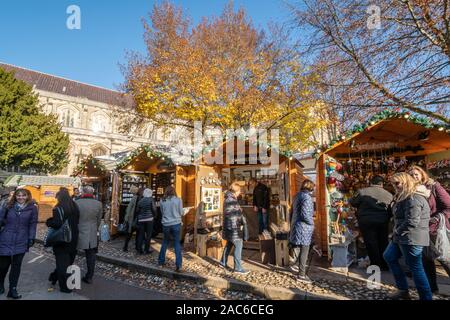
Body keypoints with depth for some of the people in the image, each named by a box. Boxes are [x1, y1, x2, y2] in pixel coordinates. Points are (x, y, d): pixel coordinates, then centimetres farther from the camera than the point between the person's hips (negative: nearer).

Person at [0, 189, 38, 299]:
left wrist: (31, 238, -4)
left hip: (21, 242, -1)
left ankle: (12, 289, 20)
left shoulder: (32, 208, -1)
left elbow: (33, 224, 0)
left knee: (16, 265, 5)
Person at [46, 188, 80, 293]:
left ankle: (65, 286, 15)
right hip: (73, 239, 6)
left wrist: (48, 222, -7)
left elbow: (57, 223, -24)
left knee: (62, 262, 6)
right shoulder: (75, 207, 3)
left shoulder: (58, 208, -16)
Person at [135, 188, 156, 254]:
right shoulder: (151, 199, -6)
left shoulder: (140, 201, 6)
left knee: (141, 234, 10)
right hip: (149, 219, -4)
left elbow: (137, 211, 10)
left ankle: (139, 250, 15)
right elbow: (154, 209, -10)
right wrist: (154, 216, 8)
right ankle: (147, 250, 10)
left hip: (141, 219, 4)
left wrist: (137, 218, 22)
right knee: (148, 234, 5)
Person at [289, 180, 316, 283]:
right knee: (304, 251, 1)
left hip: (296, 226, 9)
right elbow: (305, 214, -25)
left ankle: (295, 264, 33)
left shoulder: (297, 195, 9)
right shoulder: (307, 197, -18)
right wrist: (312, 222, -9)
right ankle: (302, 274, 10)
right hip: (304, 228, -9)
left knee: (298, 248, 22)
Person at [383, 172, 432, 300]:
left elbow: (412, 222, -24)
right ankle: (403, 289, 26)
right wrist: (396, 233, 12)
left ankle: (426, 297, 13)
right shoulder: (403, 197, 14)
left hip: (411, 238, -11)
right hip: (401, 237, 11)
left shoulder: (413, 199, -19)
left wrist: (397, 232, -11)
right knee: (389, 257, 18)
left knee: (416, 268, -1)